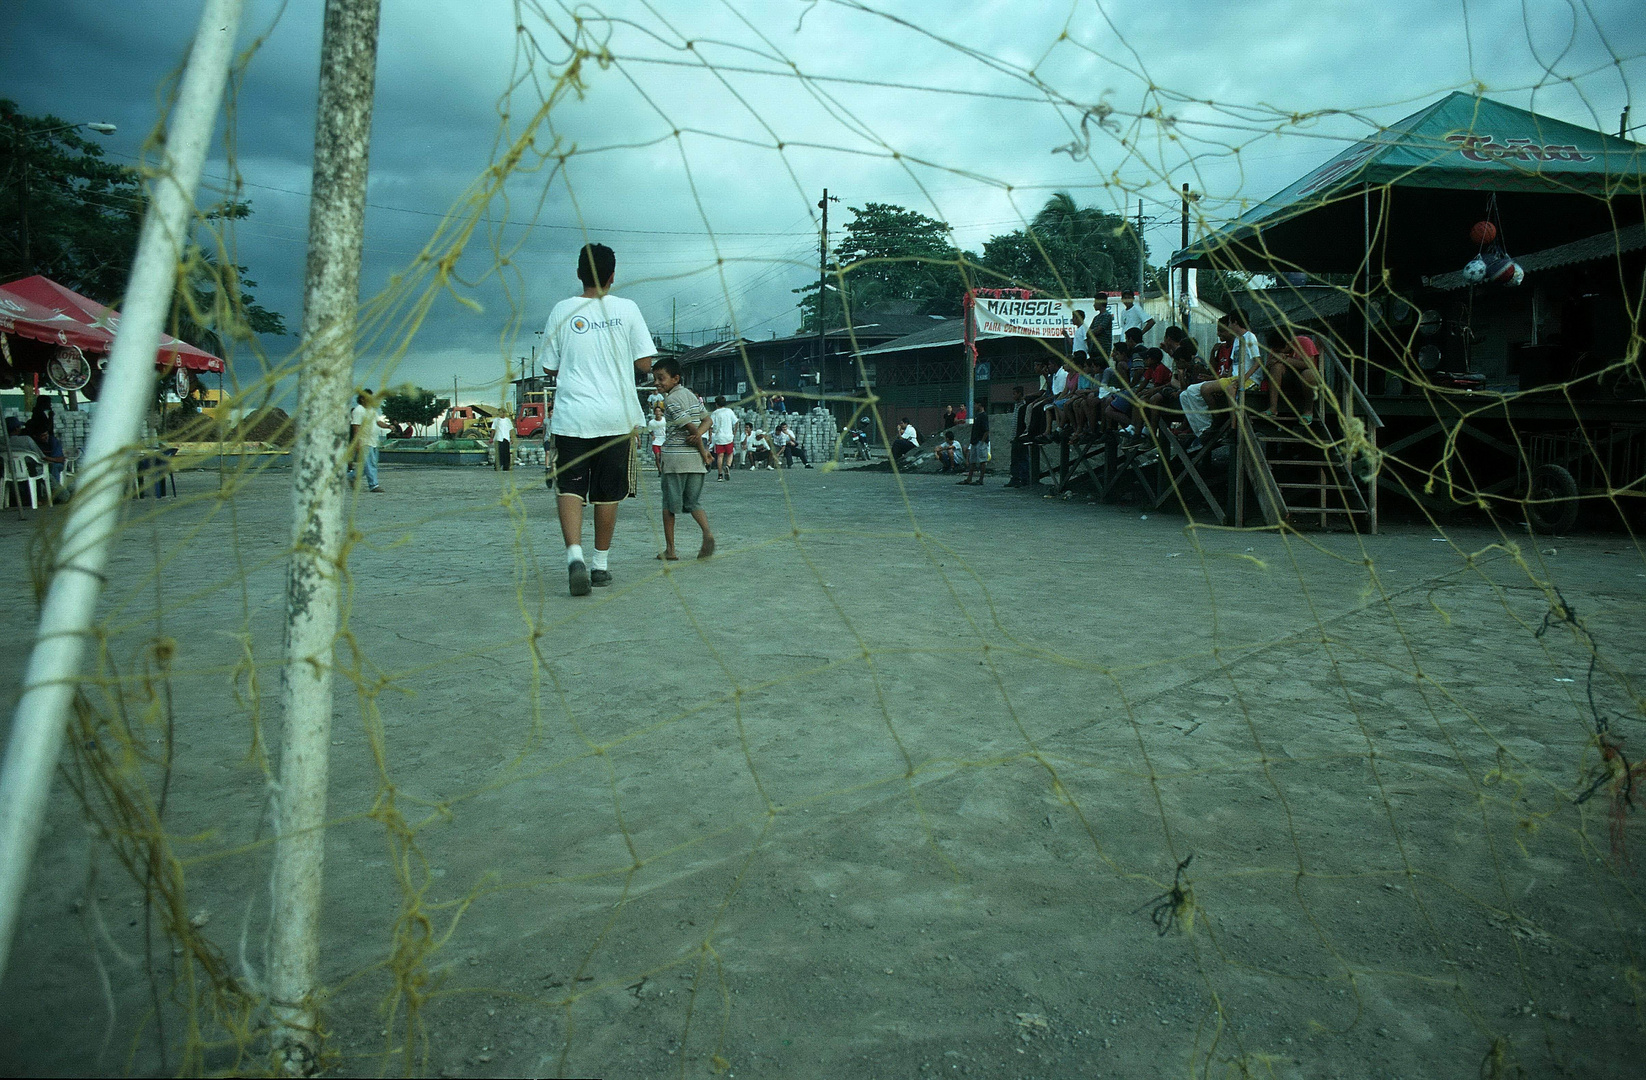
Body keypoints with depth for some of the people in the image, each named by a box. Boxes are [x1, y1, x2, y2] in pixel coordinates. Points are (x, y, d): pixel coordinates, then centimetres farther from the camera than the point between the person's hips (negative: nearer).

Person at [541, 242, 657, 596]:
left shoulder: (562, 310, 2)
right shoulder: (626, 309, 0)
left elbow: (550, 367, 7)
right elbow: (645, 365, 0)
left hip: (572, 416, -1)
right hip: (617, 416, 1)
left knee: (569, 488, 2)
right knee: (608, 493, 12)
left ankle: (574, 554, -20)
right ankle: (601, 564, 20)